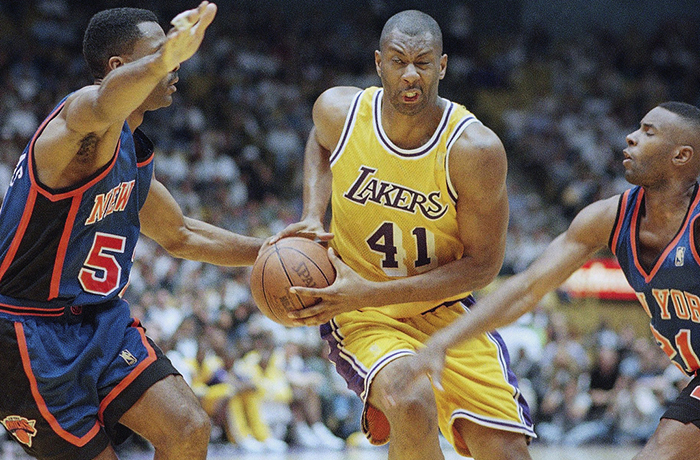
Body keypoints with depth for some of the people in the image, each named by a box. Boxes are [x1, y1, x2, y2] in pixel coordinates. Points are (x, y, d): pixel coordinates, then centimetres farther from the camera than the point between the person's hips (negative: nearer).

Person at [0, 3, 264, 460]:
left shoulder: (134, 152, 11)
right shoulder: (81, 112, -18)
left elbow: (180, 234, 29)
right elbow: (103, 106, -46)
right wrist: (159, 61, -68)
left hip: (99, 318, 8)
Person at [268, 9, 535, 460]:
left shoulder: (475, 149, -20)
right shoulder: (340, 111, -11)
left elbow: (483, 265, -14)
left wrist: (372, 292, -22)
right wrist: (312, 215, -2)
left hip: (445, 311, 1)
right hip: (360, 315, -1)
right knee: (412, 402, -33)